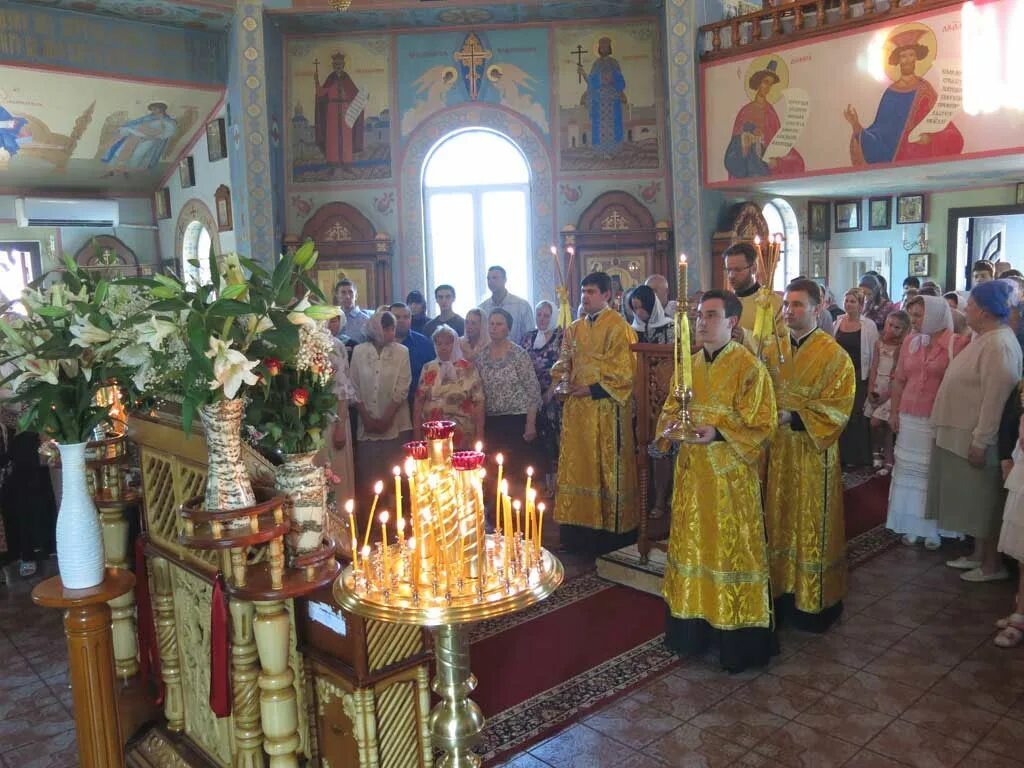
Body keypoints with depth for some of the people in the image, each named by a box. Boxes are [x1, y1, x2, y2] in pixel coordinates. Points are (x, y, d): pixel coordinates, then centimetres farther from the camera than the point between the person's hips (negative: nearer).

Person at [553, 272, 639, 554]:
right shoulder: (575, 328, 14)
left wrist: (592, 389, -16)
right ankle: (583, 524, 18)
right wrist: (562, 367, -1)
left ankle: (612, 528, 11)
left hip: (605, 408, -7)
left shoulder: (618, 327, -8)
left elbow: (624, 371, -12)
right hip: (577, 406, 7)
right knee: (577, 466, 8)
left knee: (607, 467, 0)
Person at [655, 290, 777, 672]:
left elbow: (761, 425, -12)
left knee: (731, 550, 2)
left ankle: (738, 637, 14)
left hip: (730, 475, -6)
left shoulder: (748, 367, -10)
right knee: (693, 546, 13)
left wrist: (718, 434, -23)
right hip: (692, 472, 6)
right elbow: (671, 409, 16)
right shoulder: (689, 365, 9)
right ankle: (696, 624, 27)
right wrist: (671, 426, -7)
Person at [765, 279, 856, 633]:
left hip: (812, 454, -5)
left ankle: (814, 600, 17)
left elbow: (837, 408, -14)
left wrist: (792, 417, -22)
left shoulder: (833, 355, -9)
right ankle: (783, 589, 24)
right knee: (780, 522, 11)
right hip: (777, 451, 5)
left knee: (811, 525, 4)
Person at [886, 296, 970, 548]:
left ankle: (934, 528, 17)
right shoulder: (910, 341, 6)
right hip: (910, 419, 4)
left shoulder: (958, 343, -9)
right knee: (910, 471, 9)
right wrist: (893, 412, 11)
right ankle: (912, 525, 20)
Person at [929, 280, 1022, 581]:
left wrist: (980, 442, -24)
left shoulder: (999, 345, -21)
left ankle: (993, 564, 15)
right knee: (977, 502, 18)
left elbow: (996, 399, -25)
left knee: (986, 503, 3)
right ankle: (979, 554, 30)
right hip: (963, 435, 10)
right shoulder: (985, 338, 11)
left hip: (977, 439, -10)